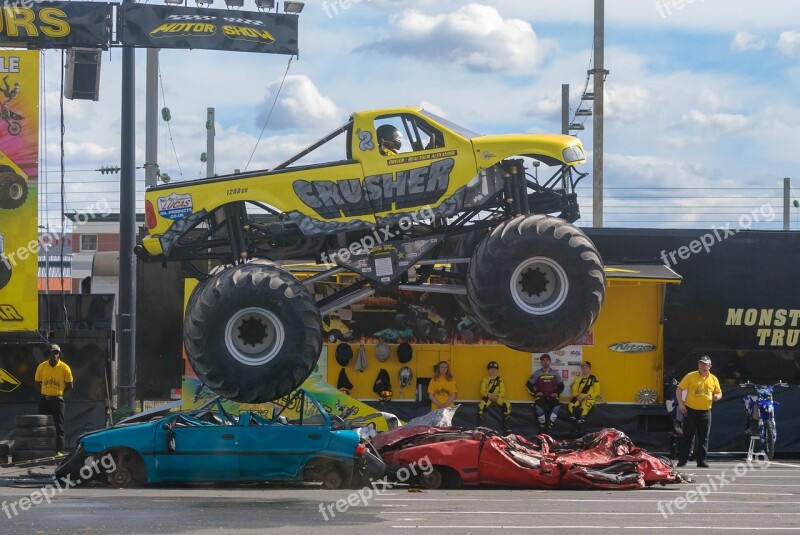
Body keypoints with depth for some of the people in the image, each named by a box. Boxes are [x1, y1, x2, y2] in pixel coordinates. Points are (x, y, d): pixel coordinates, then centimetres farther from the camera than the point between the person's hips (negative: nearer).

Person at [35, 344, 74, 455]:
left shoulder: (64, 368, -7)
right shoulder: (42, 366, -1)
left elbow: (69, 385, 2)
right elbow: (38, 382, 11)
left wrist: (58, 392, 4)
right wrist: (45, 392, 6)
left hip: (57, 399, -3)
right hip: (44, 399, 3)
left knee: (59, 426, -1)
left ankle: (60, 450, 0)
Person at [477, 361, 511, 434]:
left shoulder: (500, 379, 7)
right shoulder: (485, 379, 6)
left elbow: (502, 392, 2)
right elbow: (482, 392, -1)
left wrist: (497, 396, -19)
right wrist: (489, 395, -21)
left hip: (498, 397, 1)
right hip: (487, 397, -1)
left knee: (507, 404, -27)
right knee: (481, 405, -34)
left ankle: (506, 428, -18)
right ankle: (480, 427, -25)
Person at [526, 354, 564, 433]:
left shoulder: (555, 373, 13)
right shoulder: (537, 373, 8)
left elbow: (561, 385, 18)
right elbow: (528, 385, 10)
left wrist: (557, 393, 2)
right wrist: (535, 393, -2)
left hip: (552, 397, 1)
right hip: (541, 396, -1)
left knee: (557, 405, -33)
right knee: (539, 406, -35)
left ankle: (549, 428, -29)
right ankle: (542, 428, -20)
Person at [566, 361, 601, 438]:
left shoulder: (593, 379, 6)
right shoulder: (578, 378, 17)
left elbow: (597, 391, 1)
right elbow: (574, 390, 13)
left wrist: (589, 396, -15)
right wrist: (577, 396, -9)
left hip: (589, 398, -3)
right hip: (579, 398, 3)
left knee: (583, 408, -36)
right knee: (571, 406, -29)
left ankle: (580, 430, -29)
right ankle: (574, 429, -25)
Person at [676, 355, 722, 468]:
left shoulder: (713, 379, 8)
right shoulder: (690, 376, -2)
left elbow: (719, 393, 18)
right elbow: (679, 389, -1)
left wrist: (717, 396, -7)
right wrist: (680, 403, -12)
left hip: (705, 412, 3)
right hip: (690, 411, -3)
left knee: (704, 438, 4)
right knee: (687, 437, -1)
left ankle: (701, 460, 10)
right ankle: (682, 460, 4)